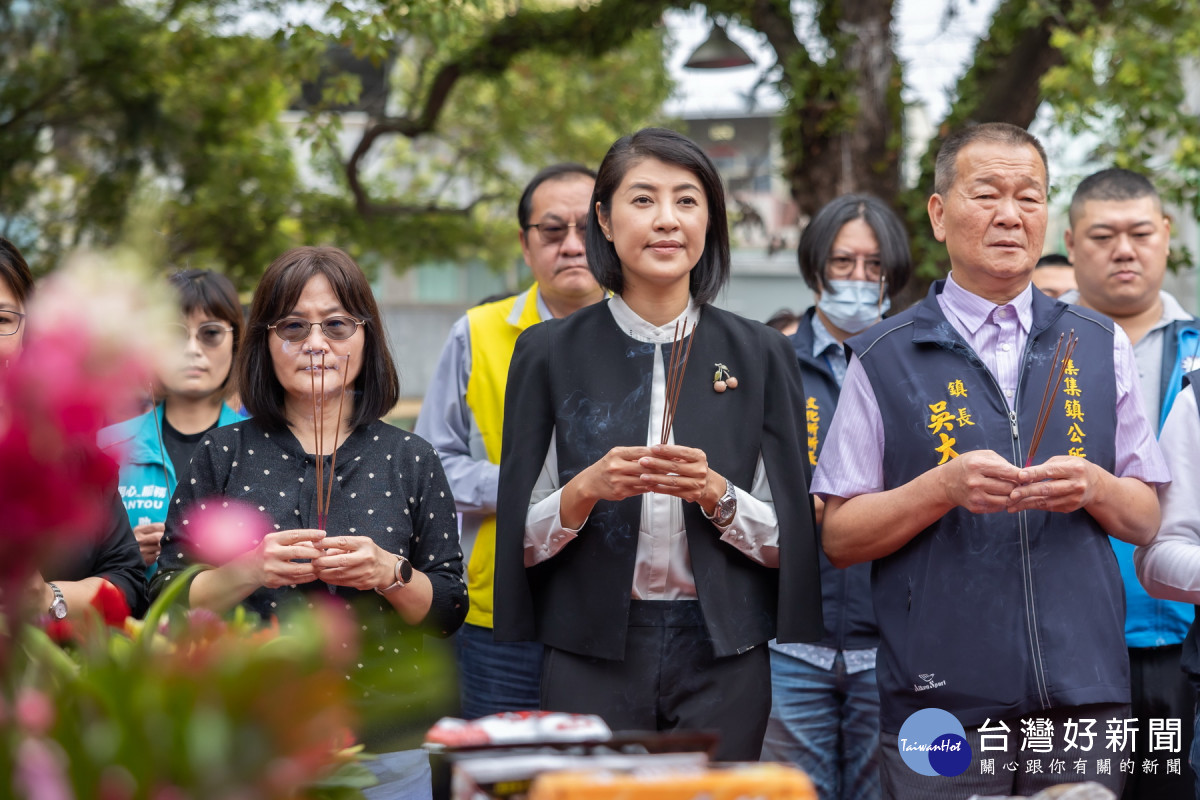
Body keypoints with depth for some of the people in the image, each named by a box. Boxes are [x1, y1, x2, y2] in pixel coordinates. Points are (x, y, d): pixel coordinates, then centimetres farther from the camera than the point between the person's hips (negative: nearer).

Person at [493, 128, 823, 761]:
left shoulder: (759, 354, 6)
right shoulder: (549, 352, 4)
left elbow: (784, 539, 4)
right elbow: (522, 539, 3)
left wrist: (715, 494, -14)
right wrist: (588, 488, -16)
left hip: (722, 660, 1)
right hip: (592, 655, 0)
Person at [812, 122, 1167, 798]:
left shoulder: (1102, 347, 11)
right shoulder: (885, 358, 3)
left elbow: (1146, 520, 12)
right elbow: (839, 538, 0)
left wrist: (1093, 487, -9)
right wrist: (944, 485, -15)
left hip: (1084, 696, 2)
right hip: (941, 700, -2)